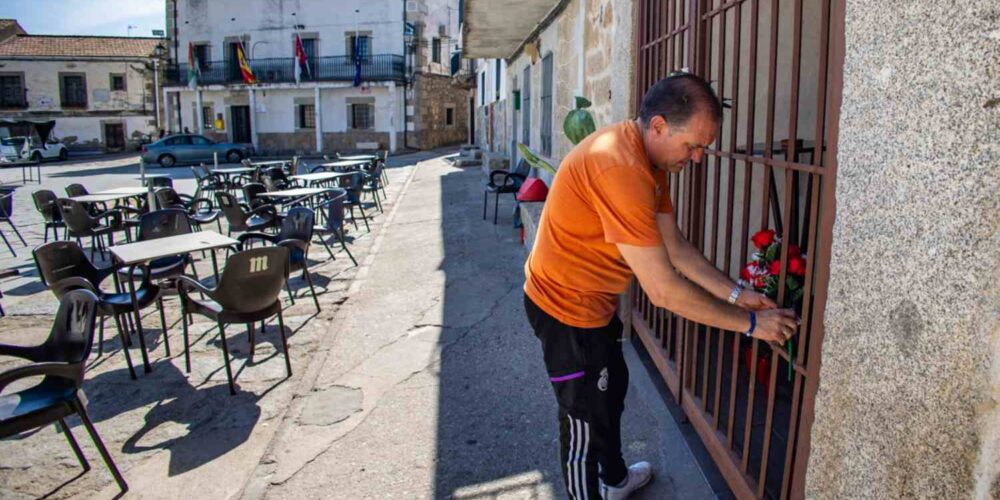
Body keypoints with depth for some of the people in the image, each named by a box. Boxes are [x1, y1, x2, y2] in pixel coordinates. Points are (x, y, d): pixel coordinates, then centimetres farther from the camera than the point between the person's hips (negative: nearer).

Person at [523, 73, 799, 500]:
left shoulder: (649, 156, 0)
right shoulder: (619, 168, -33)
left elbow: (675, 246, 5)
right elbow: (663, 289, -30)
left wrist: (735, 294, -2)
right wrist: (749, 323, -20)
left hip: (591, 300, 10)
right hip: (567, 308, -10)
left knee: (612, 387, 27)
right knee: (585, 421, 7)